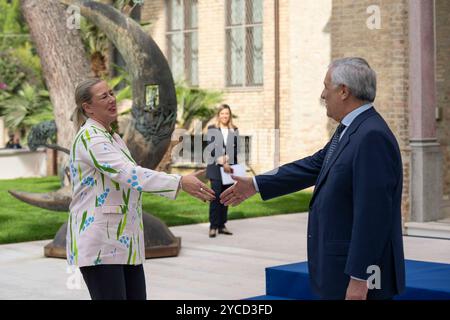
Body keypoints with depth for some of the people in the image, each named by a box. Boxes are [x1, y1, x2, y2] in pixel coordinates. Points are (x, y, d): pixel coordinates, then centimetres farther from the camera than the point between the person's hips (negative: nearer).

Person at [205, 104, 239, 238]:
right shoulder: (212, 129, 3)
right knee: (216, 197, -7)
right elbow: (212, 149, -6)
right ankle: (213, 226, -4)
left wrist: (226, 159, -10)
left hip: (229, 168, 3)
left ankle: (222, 225, 11)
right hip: (215, 168, -3)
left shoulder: (234, 131, 11)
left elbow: (236, 149, 7)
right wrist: (223, 163, -14)